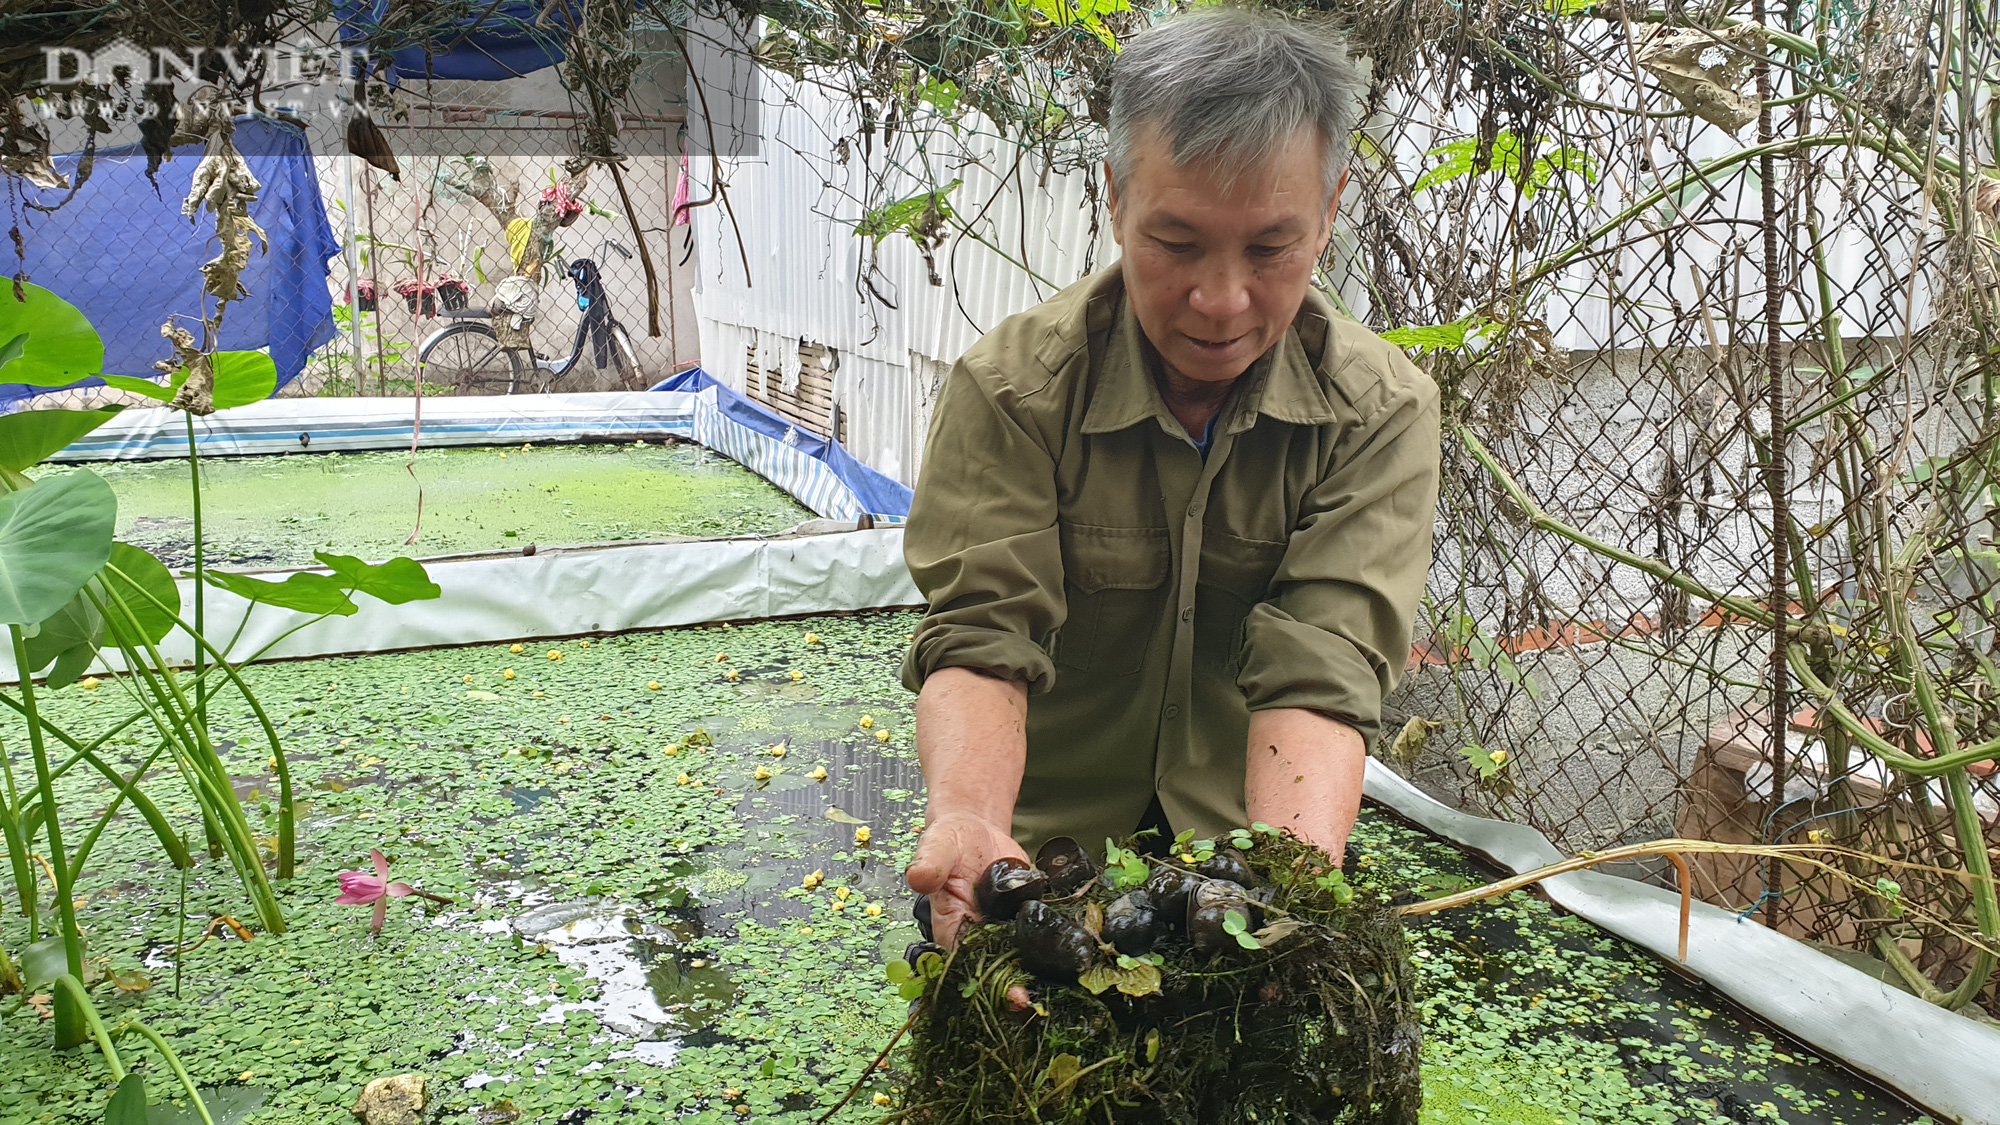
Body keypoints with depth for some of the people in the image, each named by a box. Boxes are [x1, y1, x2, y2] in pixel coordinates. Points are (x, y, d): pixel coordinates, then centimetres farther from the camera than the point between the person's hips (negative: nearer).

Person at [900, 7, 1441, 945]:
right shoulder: (1010, 387, -12)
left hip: (1247, 837, 1)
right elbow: (983, 637, -18)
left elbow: (1318, 672, -18)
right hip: (1046, 843, 0)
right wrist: (966, 819, -39)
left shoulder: (1379, 410, -9)